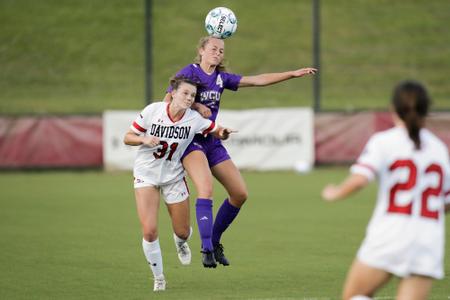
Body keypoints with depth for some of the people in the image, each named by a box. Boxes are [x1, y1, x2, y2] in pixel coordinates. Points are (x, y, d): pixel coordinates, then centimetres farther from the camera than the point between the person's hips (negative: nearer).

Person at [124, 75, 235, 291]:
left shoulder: (194, 119, -13)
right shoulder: (152, 111, -16)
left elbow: (217, 132, -2)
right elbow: (127, 138, -8)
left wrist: (223, 133, -26)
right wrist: (144, 139, -29)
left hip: (173, 176, 2)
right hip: (146, 174, -2)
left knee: (182, 231, 7)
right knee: (149, 231, -14)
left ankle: (180, 243, 48)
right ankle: (158, 278, 7)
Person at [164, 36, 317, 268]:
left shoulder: (222, 78, 12)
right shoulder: (190, 72, -5)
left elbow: (257, 80, 12)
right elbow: (168, 100, -10)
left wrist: (292, 74, 9)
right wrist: (195, 106, -20)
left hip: (212, 141, 7)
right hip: (189, 139, -7)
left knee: (240, 193, 3)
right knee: (206, 188, -27)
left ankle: (214, 241, 17)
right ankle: (206, 249, -26)